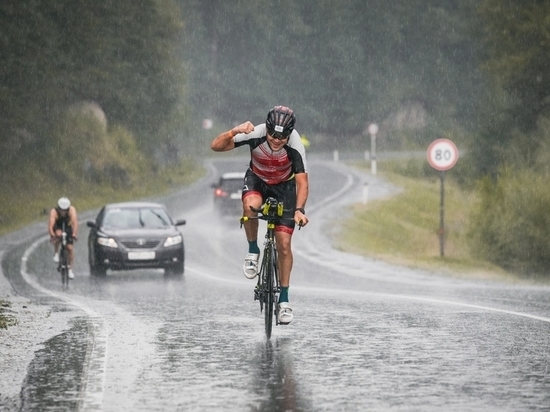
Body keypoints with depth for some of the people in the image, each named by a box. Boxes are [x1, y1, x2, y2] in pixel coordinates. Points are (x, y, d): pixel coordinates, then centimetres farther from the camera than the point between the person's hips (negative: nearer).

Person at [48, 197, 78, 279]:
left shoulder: (72, 210, -30)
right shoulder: (54, 212, -34)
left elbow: (75, 222, -41)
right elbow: (50, 225, -42)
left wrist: (74, 234, -56)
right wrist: (52, 235, -59)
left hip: (67, 227, 1)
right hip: (57, 228, -1)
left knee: (70, 248, -8)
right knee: (58, 234, -33)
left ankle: (70, 269, 7)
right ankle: (56, 253, -7)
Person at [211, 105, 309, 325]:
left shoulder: (295, 146, -33)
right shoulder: (255, 135, -32)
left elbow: (302, 182, -32)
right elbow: (216, 146, -32)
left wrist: (299, 210, -47)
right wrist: (234, 132, -50)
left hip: (284, 187, 0)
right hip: (257, 181, 0)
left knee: (284, 243, -7)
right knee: (251, 205, -37)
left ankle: (284, 299, 6)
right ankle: (253, 252, -12)